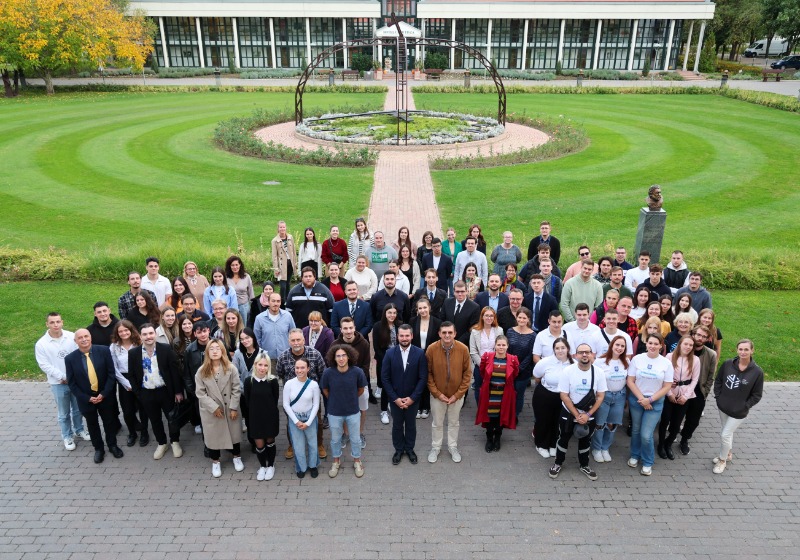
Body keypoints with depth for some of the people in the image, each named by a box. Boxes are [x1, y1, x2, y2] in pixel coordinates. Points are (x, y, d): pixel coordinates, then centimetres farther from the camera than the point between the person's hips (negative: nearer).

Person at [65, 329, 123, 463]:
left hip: (105, 396, 0)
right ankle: (98, 448, 39)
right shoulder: (70, 358, -12)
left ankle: (112, 445, 40)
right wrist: (87, 398, -14)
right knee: (92, 425, 19)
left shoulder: (104, 351, -13)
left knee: (109, 422, 18)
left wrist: (103, 394, -16)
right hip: (86, 399, 0)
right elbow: (71, 383, -8)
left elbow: (111, 373, -10)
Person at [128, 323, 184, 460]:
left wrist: (178, 391, -9)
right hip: (146, 393, 2)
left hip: (166, 391, -1)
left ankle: (175, 442, 32)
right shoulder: (133, 353, -6)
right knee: (155, 420, 16)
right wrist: (138, 394, -1)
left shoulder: (166, 349, -11)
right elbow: (132, 375, 1)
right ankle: (161, 443, 35)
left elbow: (175, 371, -8)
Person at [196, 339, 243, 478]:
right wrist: (214, 407, -14)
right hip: (211, 411, 0)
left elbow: (236, 390, -7)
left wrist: (234, 408, -10)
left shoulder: (231, 368, -10)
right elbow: (200, 392, -8)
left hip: (229, 408, 0)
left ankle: (237, 457, 36)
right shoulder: (201, 371, -9)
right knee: (213, 435, 11)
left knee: (234, 433, 13)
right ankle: (215, 462, 32)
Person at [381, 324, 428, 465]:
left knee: (411, 425, 17)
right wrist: (395, 398, -11)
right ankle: (398, 450, 35)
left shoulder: (420, 353, -12)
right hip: (395, 398, 0)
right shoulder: (390, 353, -10)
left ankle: (410, 449, 37)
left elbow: (423, 378, -10)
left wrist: (412, 398, -13)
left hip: (412, 398, 0)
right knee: (397, 425, 15)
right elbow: (385, 377, -8)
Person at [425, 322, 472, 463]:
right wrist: (437, 393, -11)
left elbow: (467, 373, -8)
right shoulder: (431, 349, -18)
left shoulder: (463, 349, -16)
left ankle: (453, 447, 39)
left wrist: (458, 394, -10)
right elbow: (428, 373, -8)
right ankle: (435, 448, 37)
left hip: (456, 395, 1)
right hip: (437, 395, 0)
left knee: (454, 423, 19)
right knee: (437, 423, 17)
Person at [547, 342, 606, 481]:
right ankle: (558, 463, 34)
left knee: (585, 441, 18)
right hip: (568, 413, -2)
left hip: (589, 415, 2)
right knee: (563, 439, 13)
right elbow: (564, 396, -16)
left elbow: (600, 396, -7)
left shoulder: (599, 372, -12)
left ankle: (584, 465, 38)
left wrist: (587, 415, -14)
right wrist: (577, 415, -17)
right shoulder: (568, 371, -18)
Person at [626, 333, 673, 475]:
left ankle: (648, 462, 18)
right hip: (636, 399, 1)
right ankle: (635, 456, 35)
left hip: (655, 402, -1)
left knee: (646, 435, -4)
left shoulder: (666, 363, -6)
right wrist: (641, 399, -11)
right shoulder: (637, 359, -6)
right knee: (635, 430, 14)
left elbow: (667, 386, -4)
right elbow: (630, 381, -4)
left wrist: (650, 399, -11)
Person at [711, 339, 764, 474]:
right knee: (728, 432, 21)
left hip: (738, 412, -3)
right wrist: (718, 396, -1)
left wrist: (745, 406, -11)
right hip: (723, 407, 4)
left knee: (725, 435, 0)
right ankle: (728, 454, 44)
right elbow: (718, 380, 5)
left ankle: (722, 460, 23)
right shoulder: (727, 364, -10)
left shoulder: (757, 372, -17)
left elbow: (757, 395, -8)